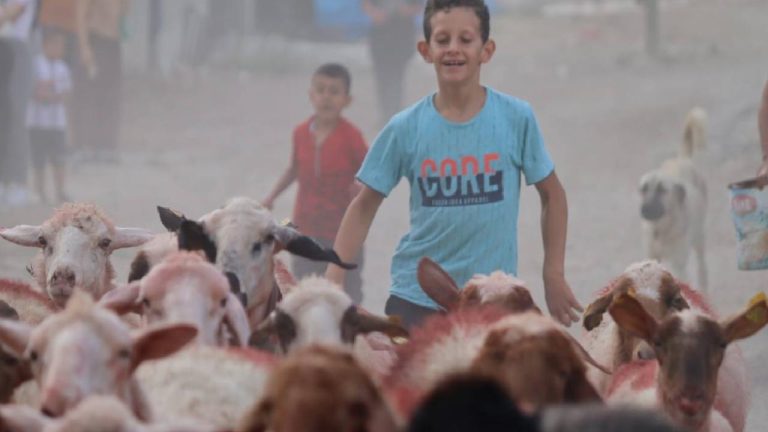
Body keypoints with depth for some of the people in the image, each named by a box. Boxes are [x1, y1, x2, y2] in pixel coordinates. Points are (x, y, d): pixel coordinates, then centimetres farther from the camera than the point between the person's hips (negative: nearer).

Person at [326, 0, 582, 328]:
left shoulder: (516, 118, -4)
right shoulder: (406, 128, -2)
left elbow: (551, 194, 8)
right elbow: (365, 205, 6)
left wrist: (554, 276, 6)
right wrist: (332, 283, -1)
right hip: (415, 297, 1)